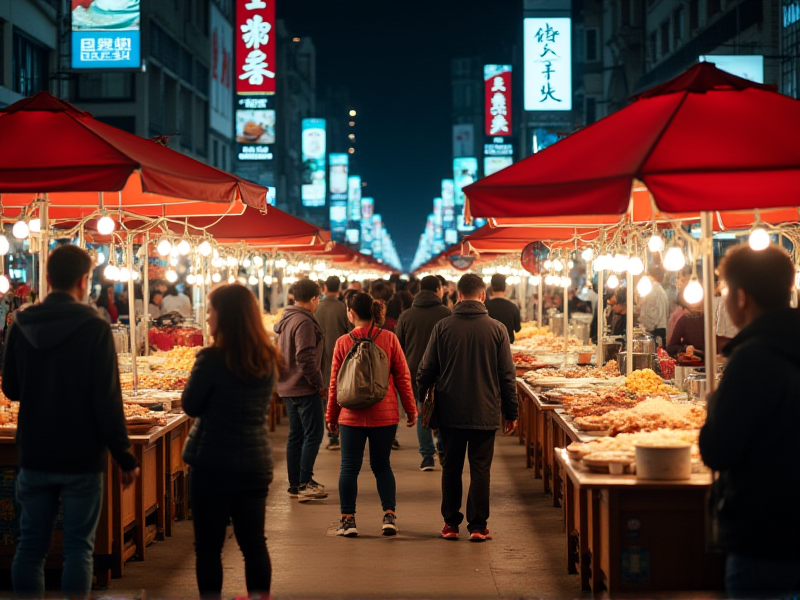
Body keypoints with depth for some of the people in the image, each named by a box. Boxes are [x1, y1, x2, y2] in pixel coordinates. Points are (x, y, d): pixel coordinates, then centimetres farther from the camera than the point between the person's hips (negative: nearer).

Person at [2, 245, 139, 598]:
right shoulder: (94, 328, -12)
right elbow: (108, 400, -14)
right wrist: (124, 457, -7)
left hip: (34, 454, 4)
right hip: (82, 456, -4)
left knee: (31, 543, 10)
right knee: (78, 546, 3)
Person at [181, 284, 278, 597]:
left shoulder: (212, 359, -16)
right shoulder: (267, 360, 2)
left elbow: (190, 406, -6)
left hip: (213, 464, -5)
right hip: (255, 463, 6)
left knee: (208, 546, 5)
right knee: (254, 543, 12)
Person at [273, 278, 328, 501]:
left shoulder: (286, 320, 15)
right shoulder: (304, 323, -17)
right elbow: (305, 358, -24)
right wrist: (319, 384, -15)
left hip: (288, 387, 10)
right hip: (304, 388, -10)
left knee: (296, 435, 13)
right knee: (313, 433, -6)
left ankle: (295, 483, 16)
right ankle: (304, 483, -9)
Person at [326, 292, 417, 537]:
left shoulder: (343, 342, -5)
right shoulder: (389, 338, -4)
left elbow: (335, 382, 1)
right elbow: (402, 376, 0)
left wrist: (331, 416, 11)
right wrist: (411, 410, 9)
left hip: (351, 415, -1)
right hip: (384, 415, 1)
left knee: (349, 467, 7)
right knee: (382, 465, 13)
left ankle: (348, 519, 7)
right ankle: (389, 515, 5)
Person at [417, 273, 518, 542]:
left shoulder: (442, 328, -4)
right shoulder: (496, 329, -4)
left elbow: (425, 371, 1)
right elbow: (508, 375, 0)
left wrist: (423, 403, 16)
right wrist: (511, 413, 9)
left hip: (450, 413, 1)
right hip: (485, 413, -1)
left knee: (451, 468, 11)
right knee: (480, 469, 5)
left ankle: (451, 523, 16)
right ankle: (478, 525, 5)